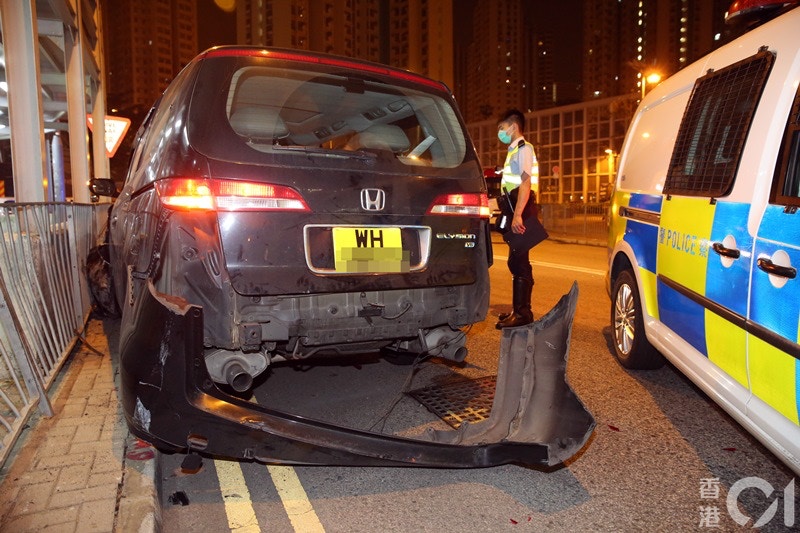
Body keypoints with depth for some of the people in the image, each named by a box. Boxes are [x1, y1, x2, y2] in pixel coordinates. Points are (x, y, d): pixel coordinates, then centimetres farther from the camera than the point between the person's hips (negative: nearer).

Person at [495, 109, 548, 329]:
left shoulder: (523, 149, -7)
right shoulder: (514, 150, 22)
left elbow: (526, 183, -18)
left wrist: (518, 215, -26)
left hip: (521, 212, -10)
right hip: (515, 211, 10)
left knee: (519, 262, -10)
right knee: (517, 262, 12)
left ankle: (522, 313, -6)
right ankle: (520, 309, 20)